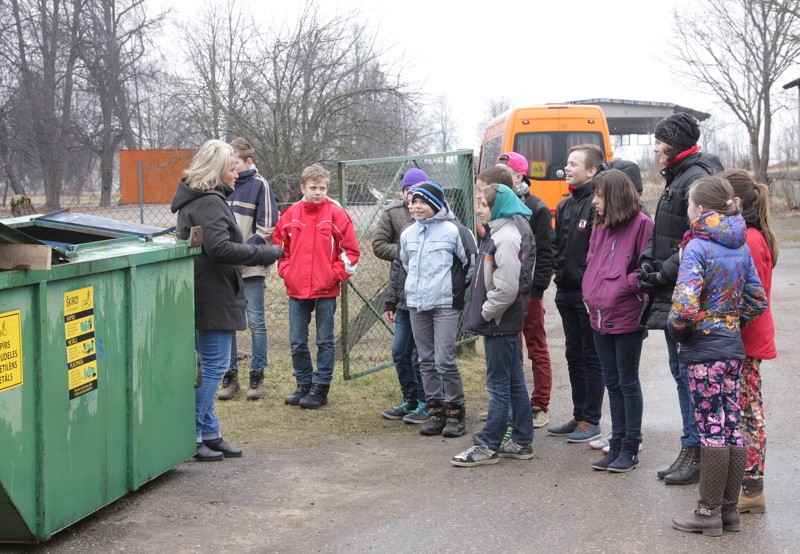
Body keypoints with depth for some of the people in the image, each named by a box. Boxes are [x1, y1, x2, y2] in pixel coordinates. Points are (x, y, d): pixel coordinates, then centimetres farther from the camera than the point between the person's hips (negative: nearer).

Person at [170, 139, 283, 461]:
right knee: (214, 365, -5)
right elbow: (220, 248, -26)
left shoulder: (193, 200, 16)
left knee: (209, 365, 14)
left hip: (204, 295, 11)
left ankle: (209, 434, 20)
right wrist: (266, 253, -19)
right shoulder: (210, 202, -16)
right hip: (215, 297, -11)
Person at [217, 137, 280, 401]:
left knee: (256, 321, 2)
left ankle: (257, 377, 11)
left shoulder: (259, 185, -5)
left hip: (251, 267, -4)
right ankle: (230, 376, 17)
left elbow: (266, 228, -8)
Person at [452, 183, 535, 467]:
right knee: (514, 382, 14)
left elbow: (507, 287, -24)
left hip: (500, 325, -10)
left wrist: (485, 314, -14)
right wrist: (481, 314, 12)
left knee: (499, 385, -2)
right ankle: (522, 442, 21)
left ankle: (489, 446, 5)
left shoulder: (506, 238, -18)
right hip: (503, 323, 10)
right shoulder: (496, 233, 13)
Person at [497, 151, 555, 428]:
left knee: (537, 350, 3)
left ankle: (539, 407, 9)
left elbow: (545, 253, -10)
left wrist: (537, 289, -16)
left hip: (528, 292, -5)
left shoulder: (537, 208, -6)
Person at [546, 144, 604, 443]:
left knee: (591, 357, 0)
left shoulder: (599, 204, -13)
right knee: (574, 355, 14)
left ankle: (591, 421, 8)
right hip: (566, 292, 9)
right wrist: (560, 276, 10)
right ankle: (579, 415, 24)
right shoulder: (564, 206, 14)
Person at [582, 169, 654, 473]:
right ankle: (616, 444, 23)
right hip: (600, 317, 8)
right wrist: (590, 293, 8)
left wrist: (623, 286, -17)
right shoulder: (600, 226, 13)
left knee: (628, 383, 2)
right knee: (612, 383, 14)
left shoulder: (641, 224, -12)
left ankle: (630, 448, 11)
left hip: (627, 317, -7)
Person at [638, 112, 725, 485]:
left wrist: (665, 274, -18)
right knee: (680, 370, 15)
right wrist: (648, 262, 3)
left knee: (690, 374, -5)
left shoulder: (697, 178, -14)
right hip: (670, 295, 10)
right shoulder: (676, 177, 16)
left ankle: (696, 452, 2)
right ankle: (690, 450, 24)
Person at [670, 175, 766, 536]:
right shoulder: (741, 247, 8)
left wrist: (676, 330, -5)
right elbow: (757, 301, 14)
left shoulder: (697, 247, -15)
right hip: (733, 348, 7)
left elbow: (685, 306, -24)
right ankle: (729, 509, 19)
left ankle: (709, 513, 6)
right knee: (732, 426, 10)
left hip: (704, 349, -7)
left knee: (712, 430, -2)